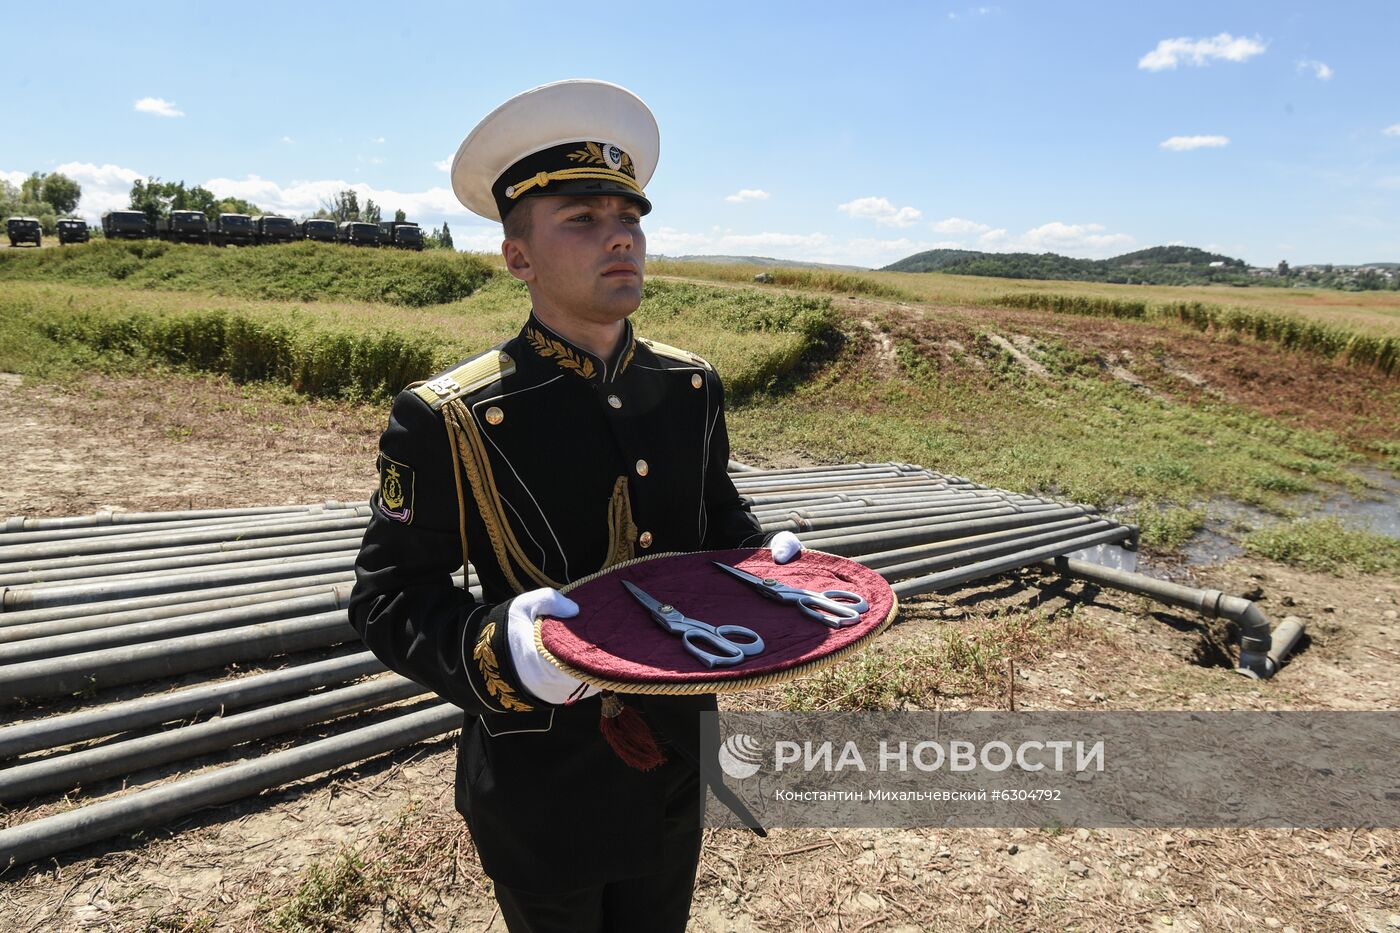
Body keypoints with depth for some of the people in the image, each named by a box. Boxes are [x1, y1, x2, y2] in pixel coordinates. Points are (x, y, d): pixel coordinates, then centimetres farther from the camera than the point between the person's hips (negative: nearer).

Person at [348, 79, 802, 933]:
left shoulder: (693, 387, -4)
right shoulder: (445, 420, -20)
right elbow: (389, 598, -14)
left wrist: (766, 562, -12)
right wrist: (499, 651, -32)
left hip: (676, 767, 5)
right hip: (542, 792, -4)